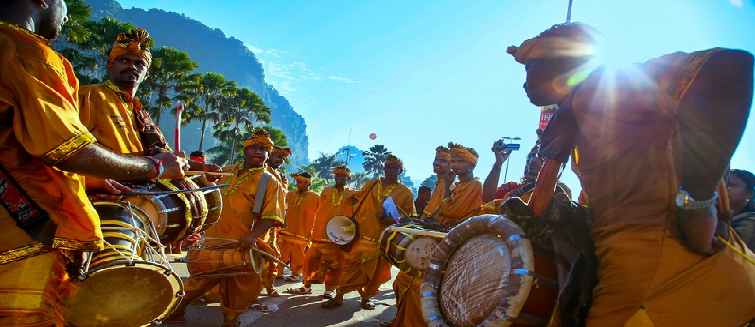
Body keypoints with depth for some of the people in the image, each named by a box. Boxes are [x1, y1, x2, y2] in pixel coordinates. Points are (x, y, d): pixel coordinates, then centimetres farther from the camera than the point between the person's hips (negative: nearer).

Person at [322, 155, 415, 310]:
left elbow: (409, 218, 5)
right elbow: (359, 200, 17)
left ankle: (366, 298, 24)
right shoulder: (371, 184, 11)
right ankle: (339, 296, 8)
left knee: (374, 271, 7)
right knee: (351, 264, -1)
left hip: (382, 240, -1)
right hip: (360, 234, 1)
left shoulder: (406, 192, 4)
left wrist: (395, 221, -14)